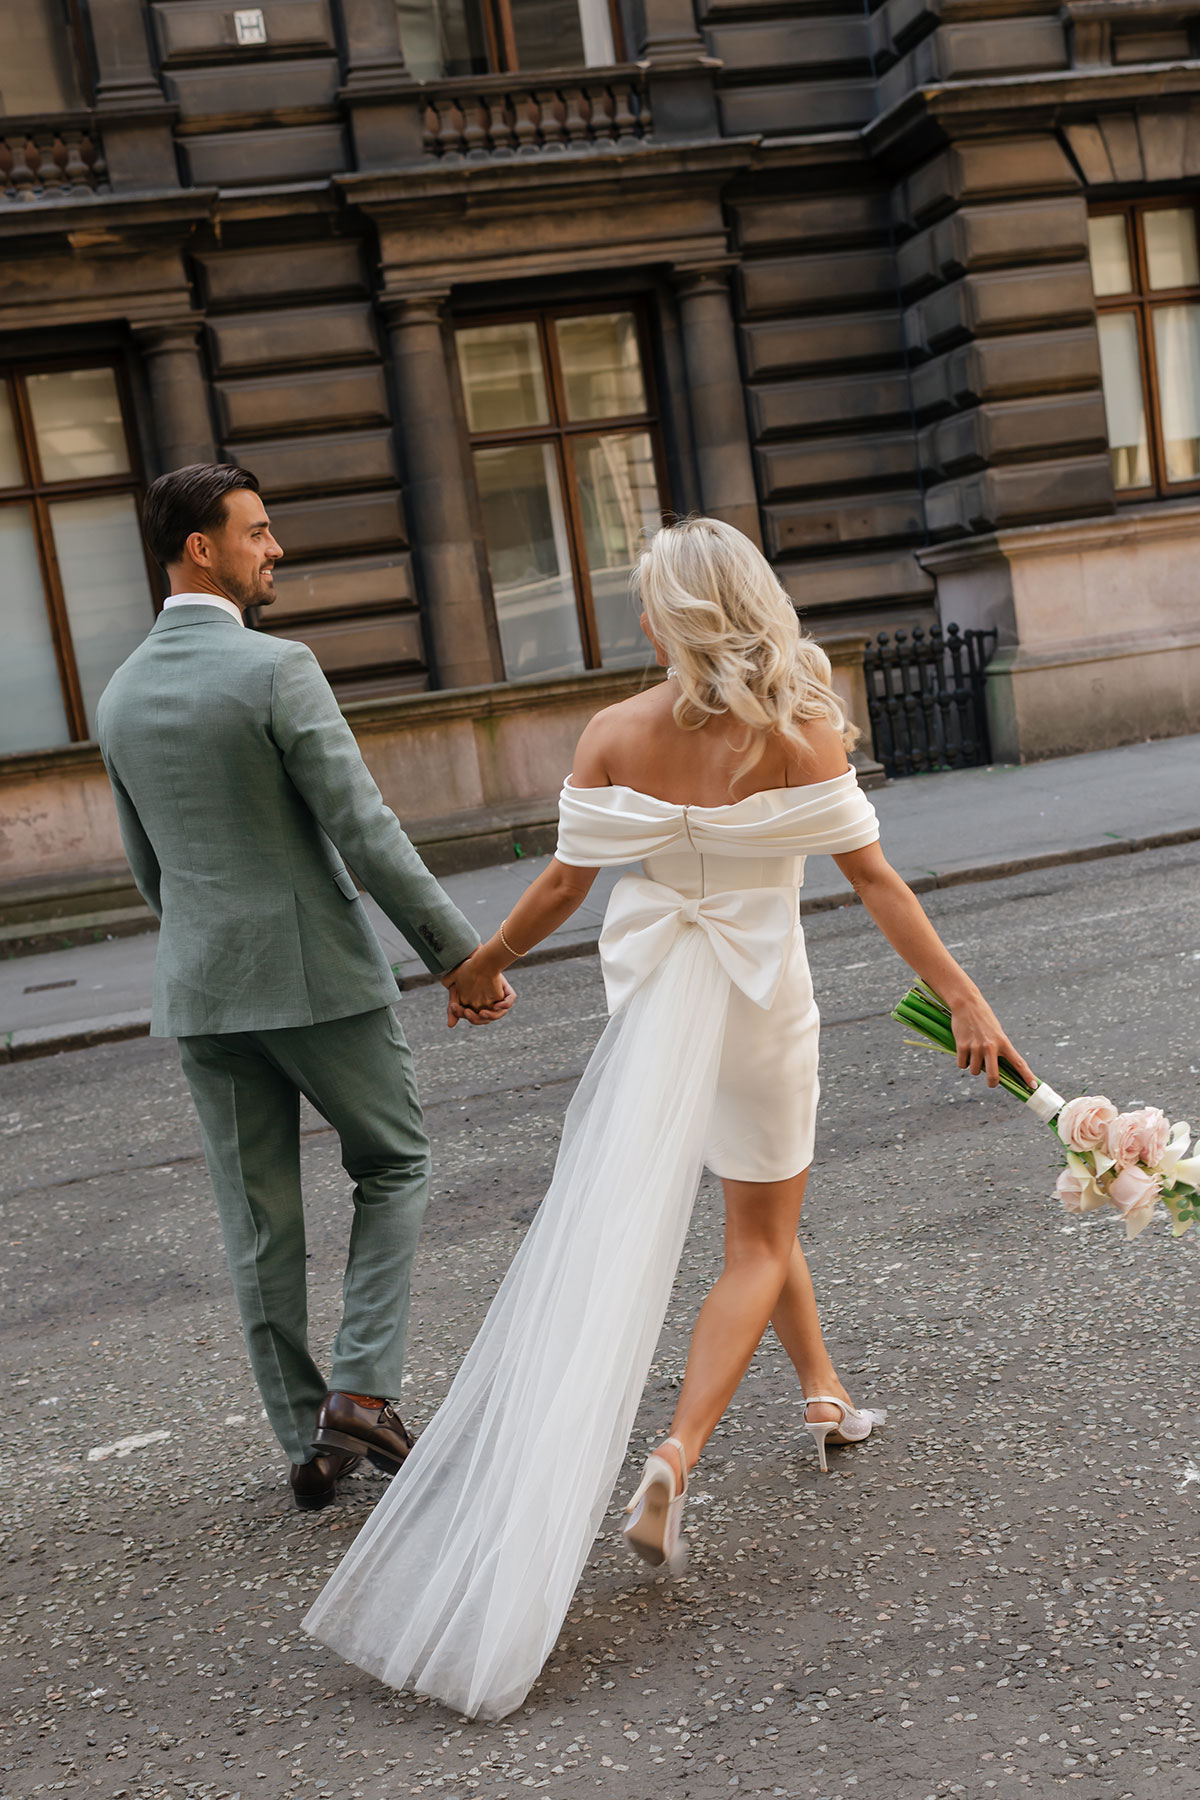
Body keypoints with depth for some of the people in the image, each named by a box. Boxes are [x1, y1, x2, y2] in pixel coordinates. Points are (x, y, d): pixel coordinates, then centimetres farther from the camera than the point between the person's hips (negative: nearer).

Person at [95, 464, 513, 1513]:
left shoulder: (122, 696, 9)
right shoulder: (277, 670, -14)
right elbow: (366, 835, -18)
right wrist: (463, 955, -13)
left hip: (201, 992, 6)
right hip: (318, 974, -6)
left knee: (260, 1221, 11)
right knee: (394, 1169, 14)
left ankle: (308, 1439, 20)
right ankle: (363, 1393, 5)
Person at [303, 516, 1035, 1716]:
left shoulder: (616, 735, -7)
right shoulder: (800, 732, -12)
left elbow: (566, 879, -3)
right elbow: (872, 877, -13)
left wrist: (491, 956, 13)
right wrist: (965, 996, -8)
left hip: (655, 996, 3)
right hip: (761, 999, -3)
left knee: (760, 1211, 25)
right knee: (757, 1242, 9)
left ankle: (824, 1394, 38)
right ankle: (674, 1464, -7)